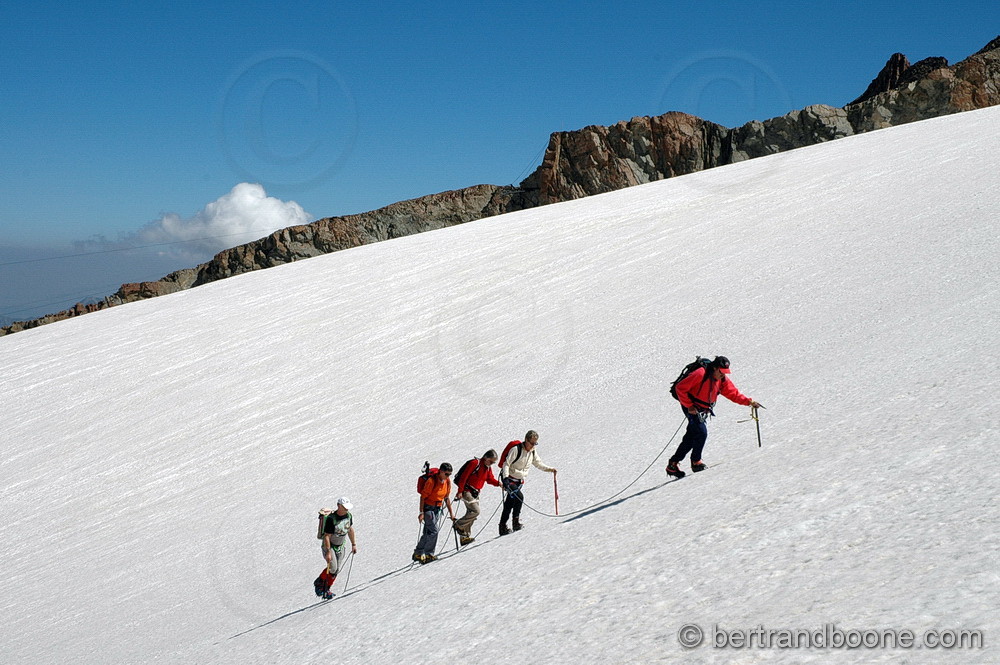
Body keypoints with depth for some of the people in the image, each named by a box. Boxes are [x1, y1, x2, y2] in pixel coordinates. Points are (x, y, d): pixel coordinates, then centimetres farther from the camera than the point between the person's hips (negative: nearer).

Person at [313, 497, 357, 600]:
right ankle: (319, 582, 8)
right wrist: (328, 552, -26)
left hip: (341, 547, 6)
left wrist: (353, 544, 16)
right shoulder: (331, 519, -26)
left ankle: (326, 590, 16)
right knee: (332, 568, -18)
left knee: (337, 570, 2)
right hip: (329, 546, -6)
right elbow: (326, 536, -24)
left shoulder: (349, 515, -5)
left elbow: (350, 529, 11)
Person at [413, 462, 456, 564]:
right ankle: (429, 554, -5)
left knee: (428, 533, 11)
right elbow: (423, 497, -17)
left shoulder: (447, 481, 0)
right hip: (428, 508, -7)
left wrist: (451, 512, 10)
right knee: (433, 530, -14)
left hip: (437, 508, 7)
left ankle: (418, 554, 20)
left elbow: (447, 497, 11)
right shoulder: (431, 481, -21)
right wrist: (421, 512, -20)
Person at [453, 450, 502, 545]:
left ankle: (464, 537, 14)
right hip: (467, 491, -9)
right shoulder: (475, 463, -16)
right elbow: (463, 477, -17)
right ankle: (458, 525, -5)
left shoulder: (488, 468, 9)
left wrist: (498, 483, -7)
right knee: (475, 511, -19)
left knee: (471, 513, 8)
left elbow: (490, 479, 15)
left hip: (475, 493, 9)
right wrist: (460, 491, -20)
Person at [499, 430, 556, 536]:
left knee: (509, 504, 6)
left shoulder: (533, 452, 3)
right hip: (509, 479, -6)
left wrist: (549, 469, 4)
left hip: (520, 481, 6)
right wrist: (505, 478, -31)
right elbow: (506, 464, -20)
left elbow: (538, 463, 18)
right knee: (519, 496, -24)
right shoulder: (516, 449, -19)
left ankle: (503, 527, 11)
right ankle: (516, 522, -16)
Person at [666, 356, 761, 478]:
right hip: (692, 407, -7)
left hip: (703, 410, 7)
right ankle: (696, 461, 0)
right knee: (701, 432, -18)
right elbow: (680, 387, -22)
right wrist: (689, 406, -21)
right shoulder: (700, 374, -24)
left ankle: (673, 464, 16)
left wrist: (748, 401, -12)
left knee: (691, 438, 7)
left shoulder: (723, 380, -2)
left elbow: (733, 393, 1)